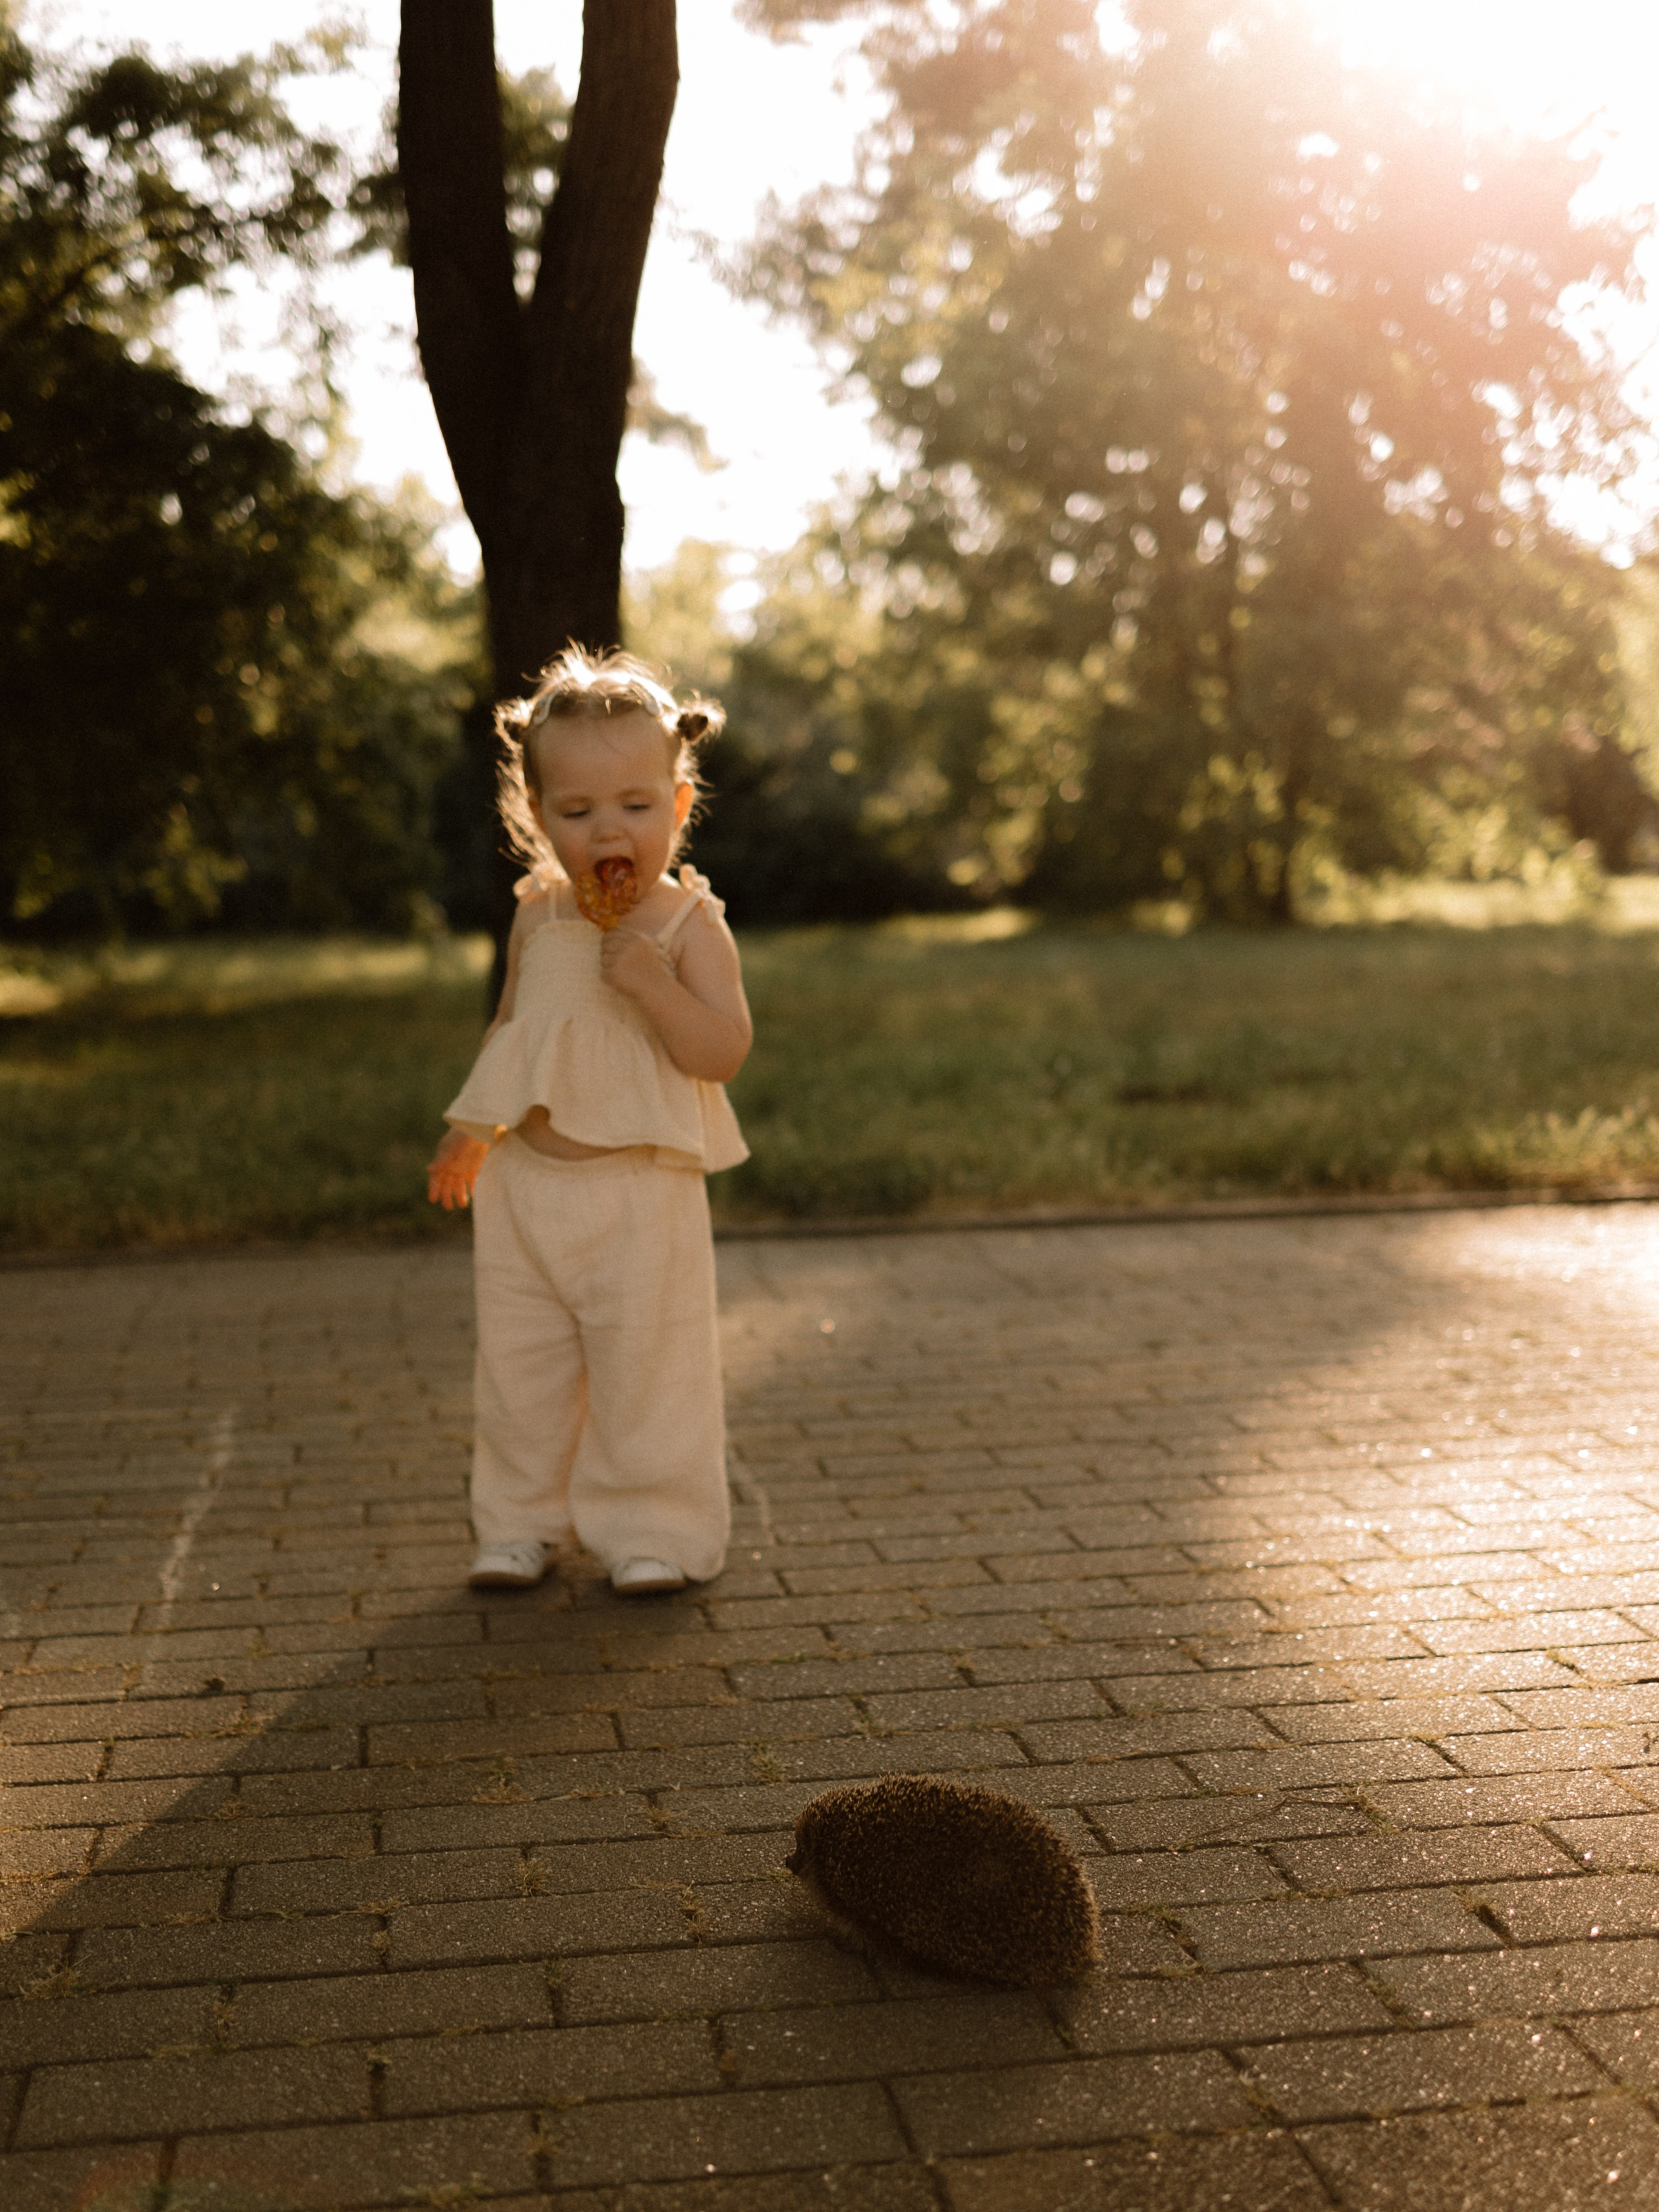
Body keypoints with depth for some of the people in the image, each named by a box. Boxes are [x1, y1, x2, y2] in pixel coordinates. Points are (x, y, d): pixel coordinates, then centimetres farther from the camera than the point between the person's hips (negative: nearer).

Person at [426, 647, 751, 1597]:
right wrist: (470, 1134, 21)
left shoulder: (690, 924, -9)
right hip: (526, 1184, 5)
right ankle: (522, 1521, 24)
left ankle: (655, 1529, 14)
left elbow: (723, 1051, -18)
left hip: (640, 1195, -5)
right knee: (518, 1363, 10)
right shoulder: (539, 918, 7)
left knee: (647, 1368, 1)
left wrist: (648, 980, -29)